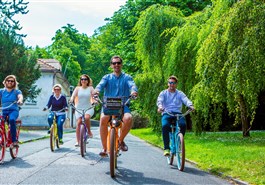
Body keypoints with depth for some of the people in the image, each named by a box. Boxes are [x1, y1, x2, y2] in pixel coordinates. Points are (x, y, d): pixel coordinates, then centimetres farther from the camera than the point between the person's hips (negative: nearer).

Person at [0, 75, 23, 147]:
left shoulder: (17, 91, 6)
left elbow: (20, 96, -16)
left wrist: (20, 100, -40)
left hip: (13, 110, -2)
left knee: (11, 120, -35)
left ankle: (14, 140, -30)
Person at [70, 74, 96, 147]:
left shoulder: (90, 88, 5)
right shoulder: (78, 88, 6)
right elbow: (73, 96, -6)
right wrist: (71, 101, -27)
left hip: (88, 108, -1)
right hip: (79, 108, 1)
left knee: (86, 117, -32)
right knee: (79, 122, -10)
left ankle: (89, 131, -8)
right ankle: (78, 141, -4)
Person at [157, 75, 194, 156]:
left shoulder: (180, 93, 15)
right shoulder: (163, 93, 14)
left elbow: (186, 100, -5)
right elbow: (159, 100, -6)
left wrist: (190, 106, -29)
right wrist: (160, 107, -31)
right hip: (166, 114, -1)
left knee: (183, 124, -31)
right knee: (165, 126, -33)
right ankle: (166, 148, -25)